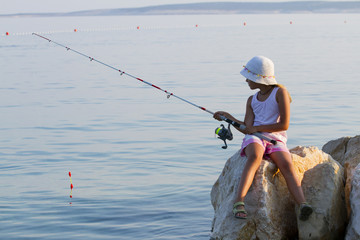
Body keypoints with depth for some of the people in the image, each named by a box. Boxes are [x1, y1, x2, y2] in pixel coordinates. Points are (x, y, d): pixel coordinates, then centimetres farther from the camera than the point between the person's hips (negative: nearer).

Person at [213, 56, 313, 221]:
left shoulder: (280, 92, 3)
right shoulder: (252, 100, 20)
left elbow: (284, 125, -5)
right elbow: (247, 127, 10)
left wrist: (257, 128, -3)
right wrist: (228, 117, 8)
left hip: (276, 140, -1)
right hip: (254, 139, 2)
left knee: (287, 165, -33)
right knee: (254, 157, -35)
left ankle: (303, 205, -51)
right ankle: (239, 202, -53)